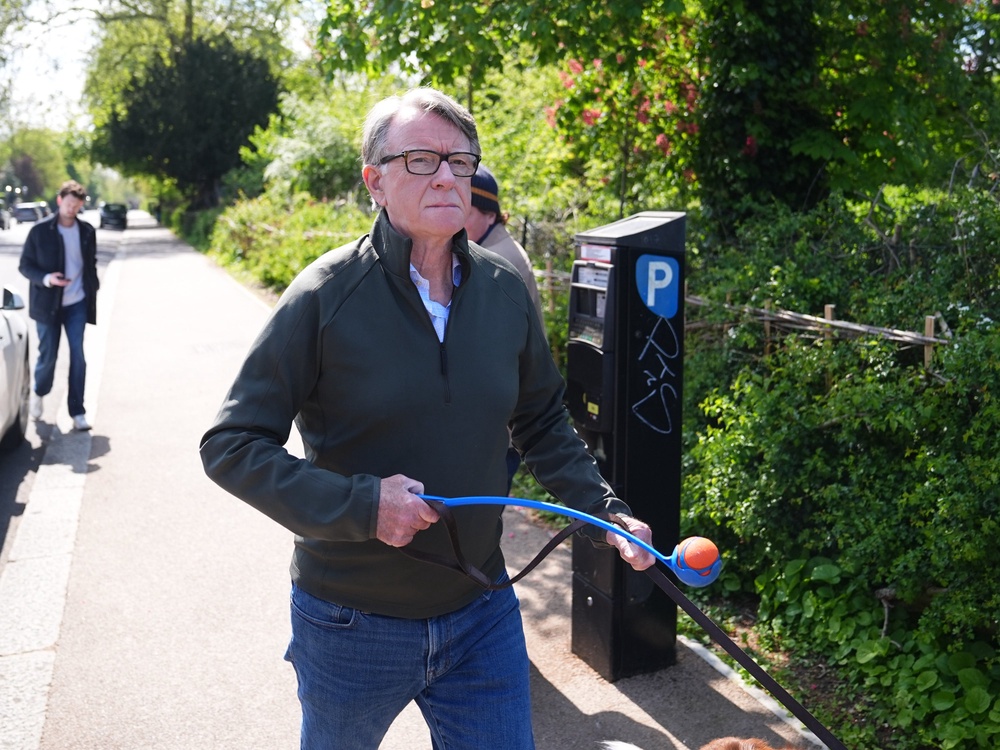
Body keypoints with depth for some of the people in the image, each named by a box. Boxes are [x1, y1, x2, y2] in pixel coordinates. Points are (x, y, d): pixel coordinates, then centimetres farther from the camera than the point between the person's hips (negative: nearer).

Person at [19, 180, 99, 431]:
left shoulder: (87, 232, 2)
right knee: (48, 357, 6)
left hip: (77, 304, 2)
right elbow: (25, 266, -4)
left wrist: (93, 288, 5)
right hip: (48, 304, -2)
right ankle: (39, 393, 36)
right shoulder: (40, 230, -7)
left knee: (78, 357, -3)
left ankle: (77, 411, 5)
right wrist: (46, 278, -21)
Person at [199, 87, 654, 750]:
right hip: (350, 622, -2)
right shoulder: (325, 295, -15)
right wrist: (359, 504, -25)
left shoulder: (505, 290, -3)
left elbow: (542, 423, 11)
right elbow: (231, 445, -14)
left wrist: (607, 513, 1)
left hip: (481, 614, 3)